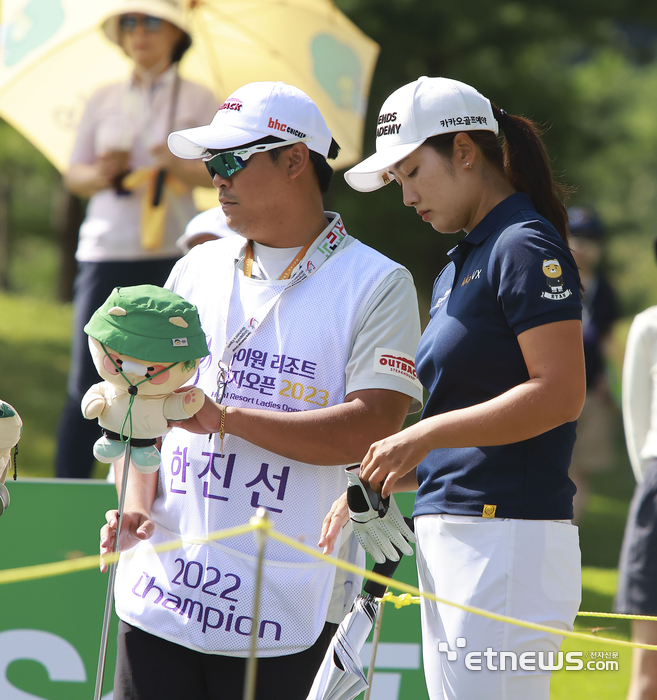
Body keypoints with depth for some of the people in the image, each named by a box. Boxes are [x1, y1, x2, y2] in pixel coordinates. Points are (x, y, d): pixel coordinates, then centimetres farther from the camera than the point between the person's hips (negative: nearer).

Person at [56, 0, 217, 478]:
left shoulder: (197, 100, 8)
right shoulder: (104, 101, 14)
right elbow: (73, 176, 14)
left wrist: (179, 167, -19)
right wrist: (101, 174, -7)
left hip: (171, 256, -1)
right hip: (105, 253, 2)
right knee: (87, 383, -4)